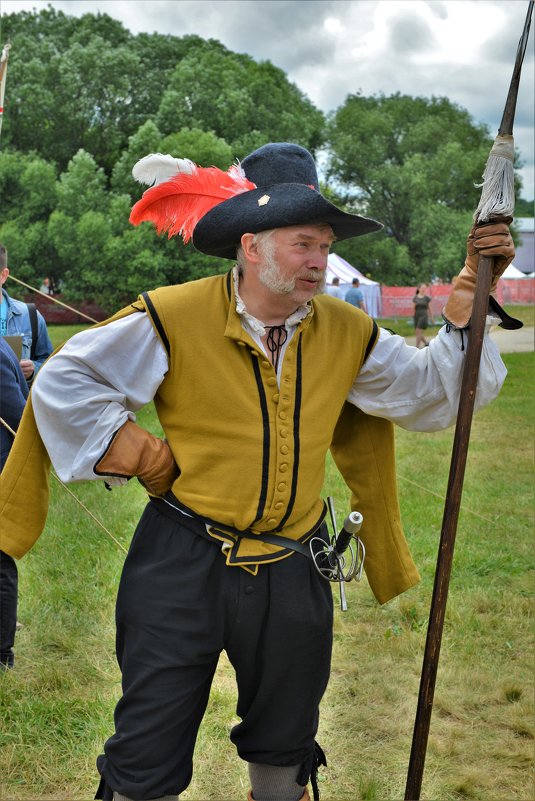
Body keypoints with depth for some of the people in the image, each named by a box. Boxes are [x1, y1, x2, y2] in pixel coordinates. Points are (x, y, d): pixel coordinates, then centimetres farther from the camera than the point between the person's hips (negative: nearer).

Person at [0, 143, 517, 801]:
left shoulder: (347, 334, 0)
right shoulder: (175, 318, -13)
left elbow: (431, 390, 6)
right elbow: (63, 383, -8)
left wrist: (469, 303, -5)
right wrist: (138, 457, -9)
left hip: (293, 573, 4)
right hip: (182, 567, -3)